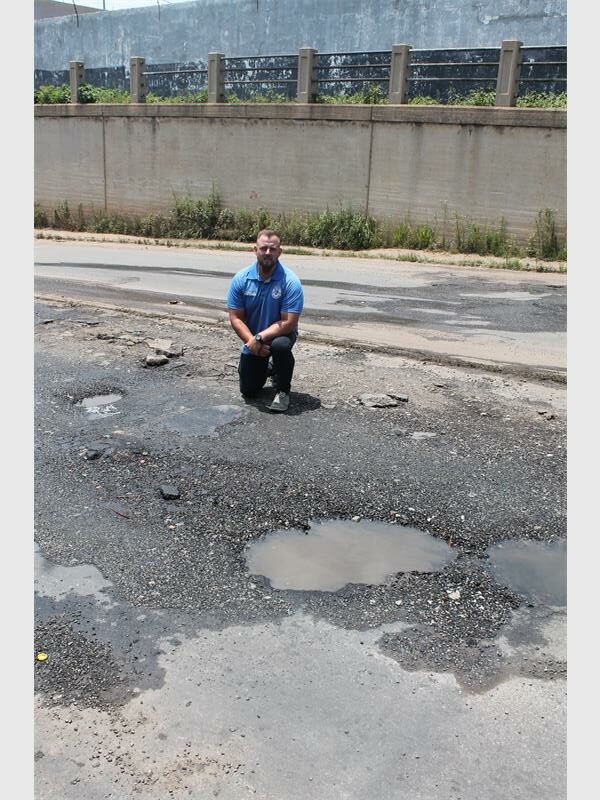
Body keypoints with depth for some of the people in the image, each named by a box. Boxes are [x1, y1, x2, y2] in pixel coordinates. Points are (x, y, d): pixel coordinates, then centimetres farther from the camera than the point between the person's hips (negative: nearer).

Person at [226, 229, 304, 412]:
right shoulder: (240, 279, -14)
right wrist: (251, 341, -25)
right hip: (252, 341, 3)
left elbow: (289, 323, -25)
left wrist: (260, 338, -31)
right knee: (248, 390, 5)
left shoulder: (291, 281, -23)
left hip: (280, 334, -3)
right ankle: (267, 367, 40)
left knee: (280, 345, -39)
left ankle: (283, 391, -13)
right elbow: (235, 318, -11)